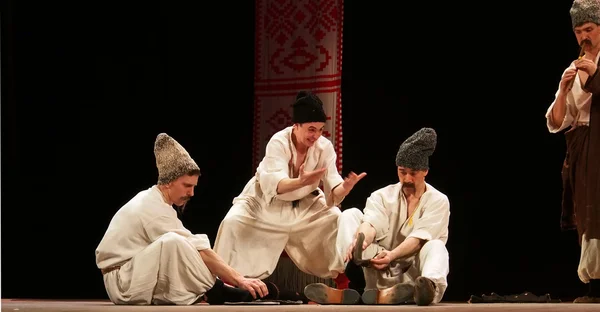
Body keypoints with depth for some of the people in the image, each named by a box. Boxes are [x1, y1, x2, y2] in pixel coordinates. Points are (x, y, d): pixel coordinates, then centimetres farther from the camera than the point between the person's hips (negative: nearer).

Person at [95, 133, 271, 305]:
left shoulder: (153, 202, 12)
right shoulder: (154, 210, -19)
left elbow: (193, 251, 13)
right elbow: (198, 252, -21)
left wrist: (233, 278, 7)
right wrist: (239, 280, -20)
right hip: (123, 282, -11)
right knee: (172, 242, -30)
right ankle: (215, 292, -17)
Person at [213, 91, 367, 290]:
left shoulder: (325, 147, -20)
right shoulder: (279, 142, -30)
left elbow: (333, 192, -23)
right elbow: (276, 185, -44)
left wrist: (346, 186, -48)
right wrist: (301, 182, -64)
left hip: (305, 204, 3)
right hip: (265, 201, -3)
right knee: (233, 222, -26)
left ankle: (343, 274, -2)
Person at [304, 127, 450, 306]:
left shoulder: (438, 201, 1)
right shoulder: (383, 196, 9)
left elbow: (418, 238, -16)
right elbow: (371, 223, -14)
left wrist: (392, 255, -37)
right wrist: (361, 239, -40)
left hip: (416, 274, -2)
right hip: (383, 274, 2)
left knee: (435, 247, -34)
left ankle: (430, 287, -71)